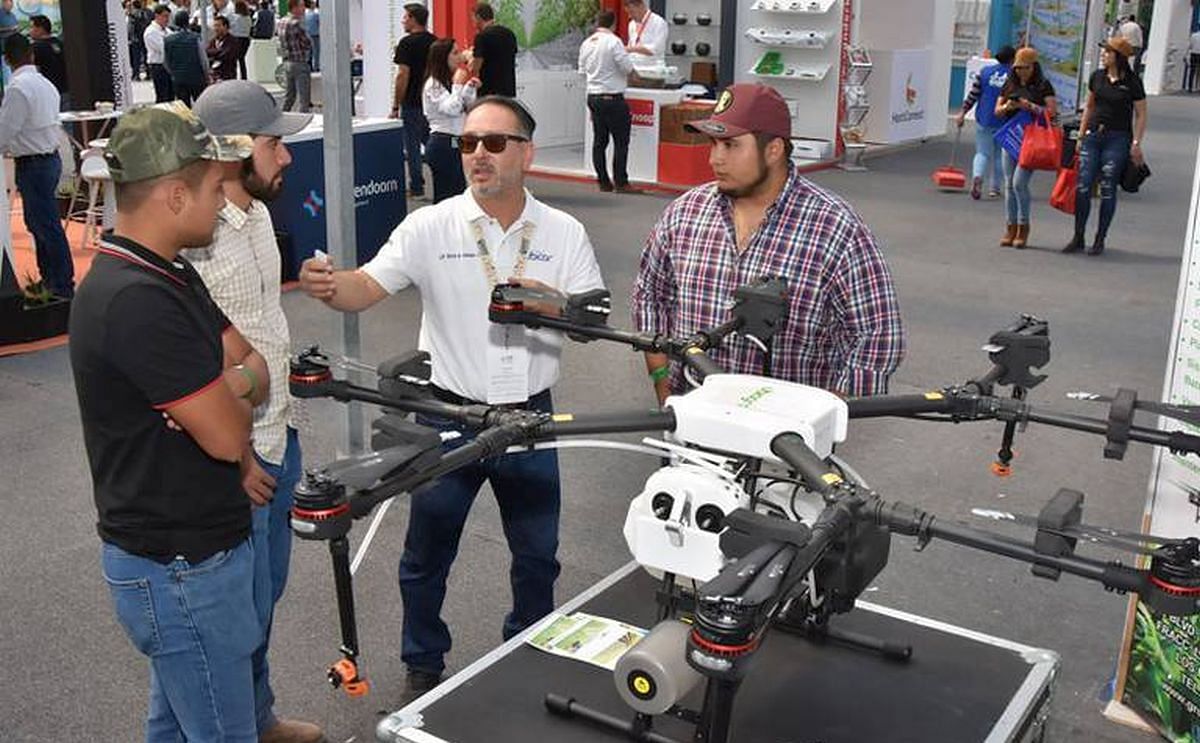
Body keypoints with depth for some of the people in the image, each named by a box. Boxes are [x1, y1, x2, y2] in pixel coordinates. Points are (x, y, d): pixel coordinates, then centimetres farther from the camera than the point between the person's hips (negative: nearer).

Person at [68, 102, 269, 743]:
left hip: (174, 554, 10)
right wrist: (234, 392, -1)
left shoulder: (169, 275, 6)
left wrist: (229, 386, -15)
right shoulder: (136, 300, -26)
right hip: (182, 569, -10)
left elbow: (254, 368, 8)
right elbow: (228, 436, -23)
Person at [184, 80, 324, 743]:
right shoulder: (192, 237, -24)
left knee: (267, 591, 23)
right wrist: (233, 462, -19)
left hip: (276, 440, 9)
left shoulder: (257, 212, 6)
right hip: (230, 460, -9)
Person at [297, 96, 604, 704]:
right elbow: (364, 289, -16)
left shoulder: (564, 233, -2)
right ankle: (423, 669, 37)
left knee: (538, 553, 18)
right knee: (426, 556, 14)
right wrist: (327, 286, -38)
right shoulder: (430, 227, -8)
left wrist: (549, 302, -23)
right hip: (447, 416, -1)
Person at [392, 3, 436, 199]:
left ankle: (417, 188, 4)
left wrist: (396, 105, -11)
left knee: (412, 146, 1)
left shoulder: (407, 43, -12)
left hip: (412, 103, -7)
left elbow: (403, 75, -16)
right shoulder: (435, 41, 9)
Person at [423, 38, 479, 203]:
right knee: (446, 194, -5)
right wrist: (458, 85, -14)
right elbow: (452, 109, -20)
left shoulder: (450, 81, 12)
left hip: (456, 143, 8)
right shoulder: (433, 84, -12)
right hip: (443, 144, -8)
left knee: (459, 191, 10)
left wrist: (470, 88, 3)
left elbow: (470, 108, 18)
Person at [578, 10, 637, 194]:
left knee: (599, 140, 10)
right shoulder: (613, 42, -13)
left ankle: (603, 182, 12)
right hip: (613, 98, -7)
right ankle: (621, 182, 0)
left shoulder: (586, 43, 7)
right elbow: (628, 67, -15)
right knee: (621, 141, 0)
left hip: (593, 96, 7)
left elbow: (582, 69, 16)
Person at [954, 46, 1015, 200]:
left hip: (983, 120, 1)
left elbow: (973, 95, -1)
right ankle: (994, 187, 16)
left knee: (983, 153, 7)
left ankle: (977, 177, -20)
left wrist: (962, 113, 4)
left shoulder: (984, 72, 1)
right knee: (999, 155, 13)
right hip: (1004, 122, -1)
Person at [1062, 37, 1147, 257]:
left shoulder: (1132, 82, -4)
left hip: (1118, 139, -4)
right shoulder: (1097, 77, 7)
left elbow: (1141, 115, 0)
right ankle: (1078, 237, 6)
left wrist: (1136, 143, -6)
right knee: (1083, 186, -2)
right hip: (1093, 135, 4)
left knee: (1107, 189, 0)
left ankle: (1100, 240, 9)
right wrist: (1081, 135, 14)